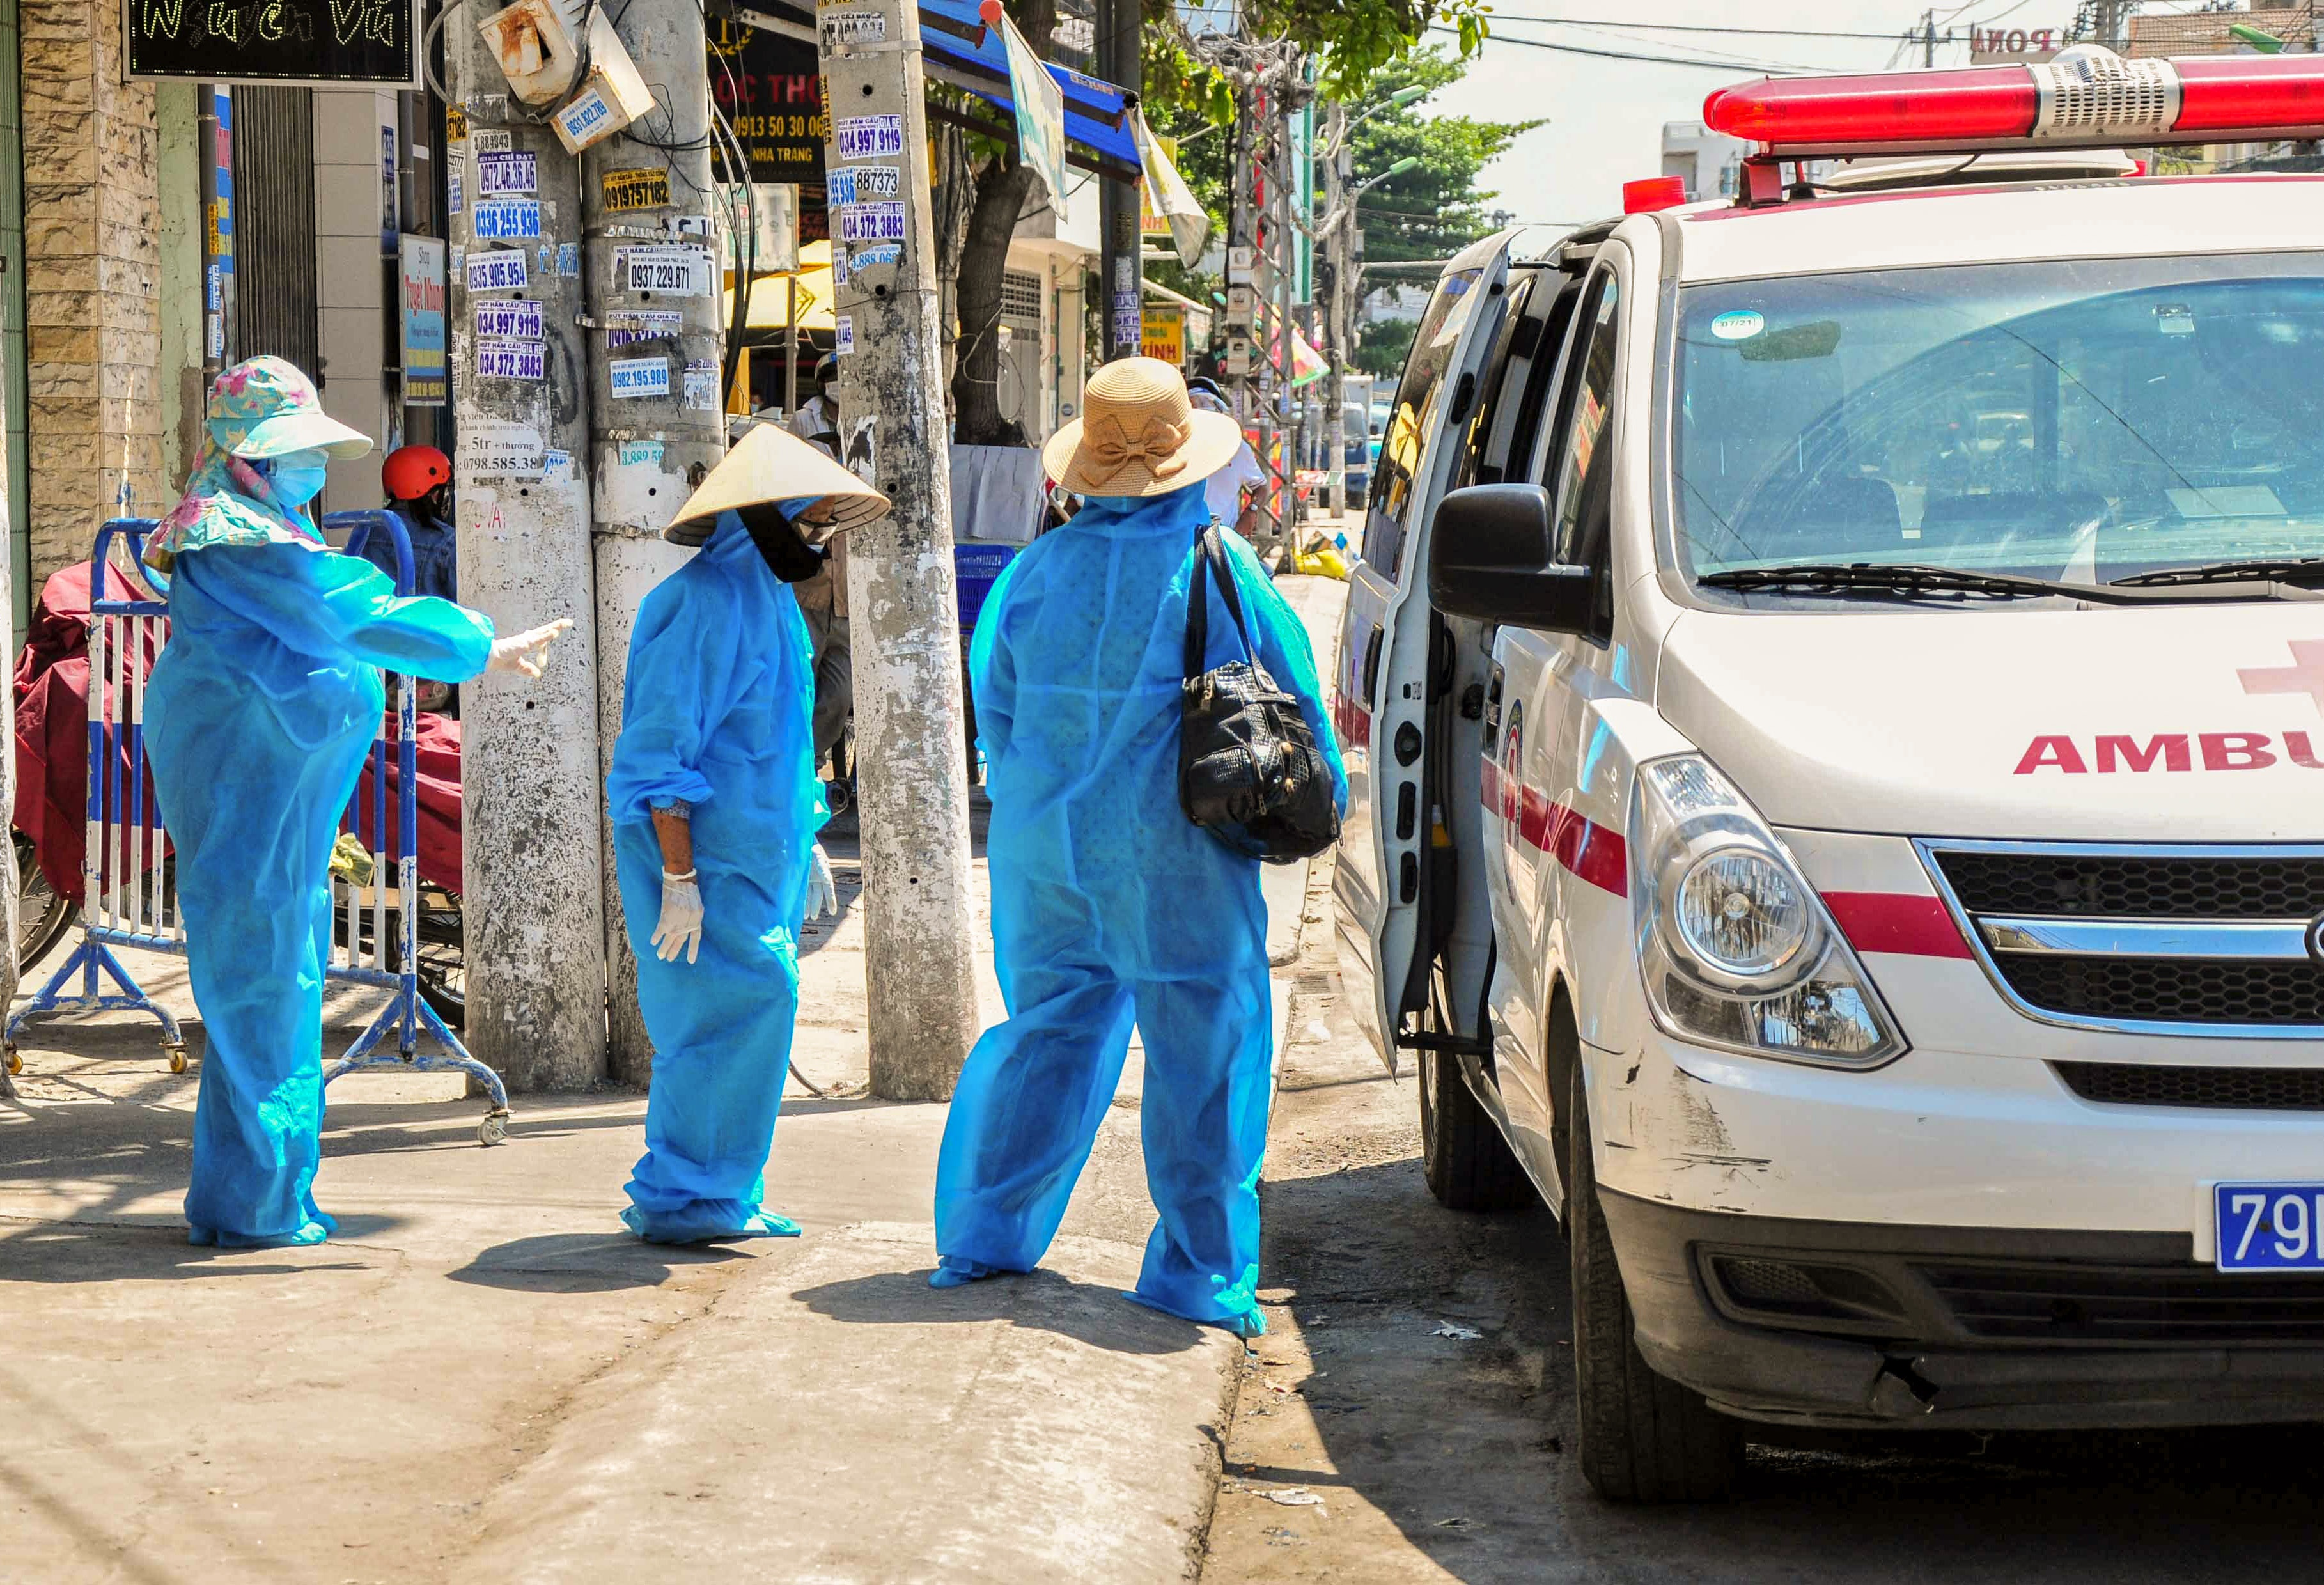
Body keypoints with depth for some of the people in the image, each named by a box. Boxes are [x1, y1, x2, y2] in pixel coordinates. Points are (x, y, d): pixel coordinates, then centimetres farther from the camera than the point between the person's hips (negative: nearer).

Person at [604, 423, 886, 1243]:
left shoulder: (766, 599, 16)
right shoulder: (705, 602, -16)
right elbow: (659, 752, -20)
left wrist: (805, 844, 22)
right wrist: (679, 877, -23)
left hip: (754, 853, 10)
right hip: (706, 857, -10)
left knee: (744, 1014, 10)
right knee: (745, 1002, -14)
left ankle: (719, 1197, 17)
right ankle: (680, 1197, -7)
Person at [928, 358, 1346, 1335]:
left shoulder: (1034, 572, 3)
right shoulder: (1221, 569, -7)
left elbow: (995, 710, 11)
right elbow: (1296, 701, 1)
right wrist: (1324, 796, 17)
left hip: (1042, 844, 5)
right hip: (1170, 851, -5)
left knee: (1047, 1033, 18)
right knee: (1202, 1050, 2)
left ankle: (982, 1236, 23)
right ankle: (1199, 1271, 3)